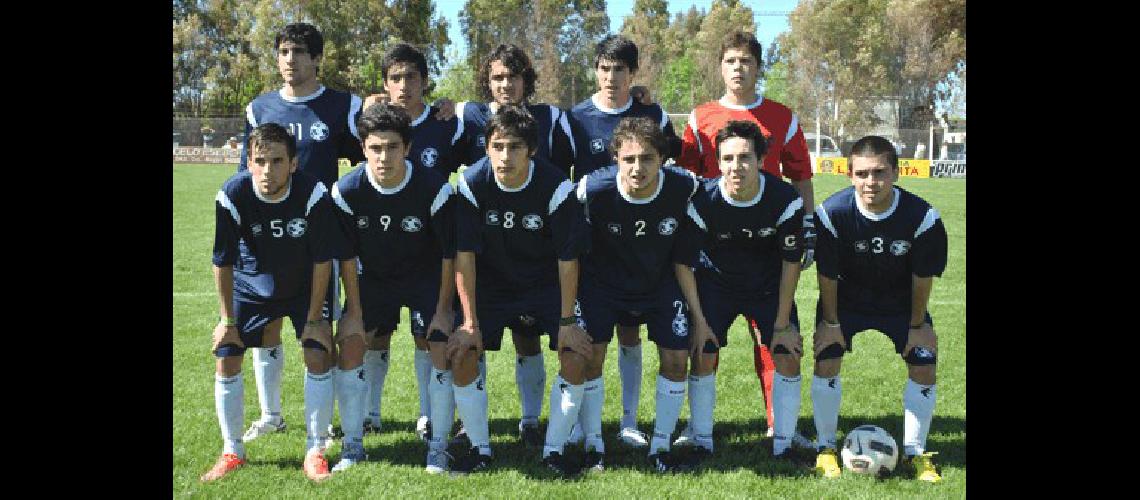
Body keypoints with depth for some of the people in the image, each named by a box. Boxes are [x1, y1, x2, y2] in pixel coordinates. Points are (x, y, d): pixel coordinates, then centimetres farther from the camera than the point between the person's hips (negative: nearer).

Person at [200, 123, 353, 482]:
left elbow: (323, 260, -19)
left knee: (318, 356, -14)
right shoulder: (232, 196, -26)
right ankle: (231, 452, 13)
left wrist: (313, 319, -15)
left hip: (304, 287, -1)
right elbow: (223, 263, -14)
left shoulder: (313, 195, -29)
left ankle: (315, 452, 1)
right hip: (251, 287, 1)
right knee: (226, 358, -5)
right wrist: (228, 321, -9)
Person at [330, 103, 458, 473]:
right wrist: (355, 312, -9)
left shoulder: (433, 188, -25)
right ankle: (352, 446, 8)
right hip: (372, 277, 2)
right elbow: (347, 257, -10)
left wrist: (442, 311, -12)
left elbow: (449, 254, -15)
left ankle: (438, 448, 0)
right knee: (351, 348, -7)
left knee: (442, 351, -13)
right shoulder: (347, 190, -21)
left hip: (426, 277, -2)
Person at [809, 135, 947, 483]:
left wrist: (918, 325, -6)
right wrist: (830, 322, -8)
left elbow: (923, 277, -13)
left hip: (901, 301, 1)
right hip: (846, 298, -1)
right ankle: (825, 448, 6)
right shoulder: (832, 213, -28)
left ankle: (915, 453, 10)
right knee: (826, 360, -12)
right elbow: (827, 274, -15)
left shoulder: (922, 216, -27)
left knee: (924, 364, -8)